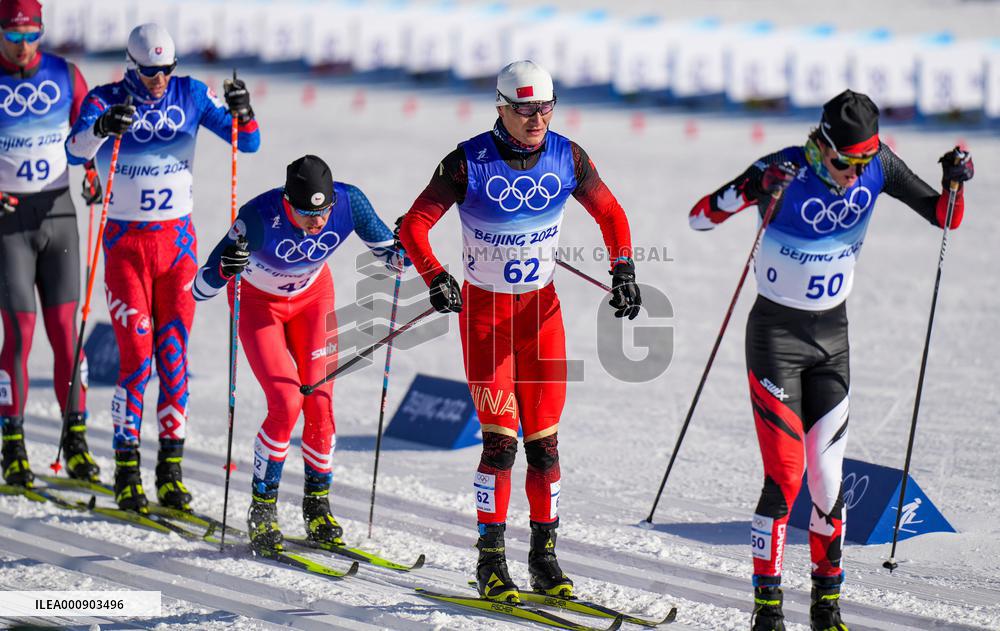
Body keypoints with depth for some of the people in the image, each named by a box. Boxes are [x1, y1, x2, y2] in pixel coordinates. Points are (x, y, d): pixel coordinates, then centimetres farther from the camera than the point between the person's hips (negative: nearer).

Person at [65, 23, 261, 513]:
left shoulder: (190, 95, -1)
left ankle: (171, 469, 6)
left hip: (178, 240, 2)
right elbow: (76, 150, -25)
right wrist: (102, 128, -45)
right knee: (137, 356, -8)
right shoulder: (106, 100, -7)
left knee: (174, 355, 0)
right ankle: (126, 471, 0)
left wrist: (242, 114, -22)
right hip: (126, 242, -2)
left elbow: (248, 143, -1)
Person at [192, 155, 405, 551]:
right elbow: (201, 289, -34)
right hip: (258, 301, -3)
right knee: (286, 403, -17)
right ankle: (262, 509, 1)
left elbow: (385, 249, -9)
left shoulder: (349, 203, -29)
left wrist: (399, 254, -32)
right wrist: (224, 269, -55)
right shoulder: (260, 216, -37)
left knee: (320, 403, -5)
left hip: (313, 298, 3)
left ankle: (317, 505, 14)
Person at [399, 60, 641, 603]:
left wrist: (623, 271, -3)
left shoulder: (566, 158, -7)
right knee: (500, 439, -10)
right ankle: (491, 562, -1)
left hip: (542, 307, 3)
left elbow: (609, 214, 9)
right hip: (485, 309, -3)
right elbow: (414, 226, -12)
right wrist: (437, 281, -24)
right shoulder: (470, 163, -16)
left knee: (544, 441, 2)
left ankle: (544, 555, 12)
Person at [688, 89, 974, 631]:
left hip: (832, 334, 4)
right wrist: (751, 189, -39)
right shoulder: (786, 170, -19)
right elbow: (699, 218, -22)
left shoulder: (878, 166, -7)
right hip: (776, 335, -4)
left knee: (828, 472, 3)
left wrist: (955, 182, -20)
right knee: (786, 472, -12)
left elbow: (944, 217, 1)